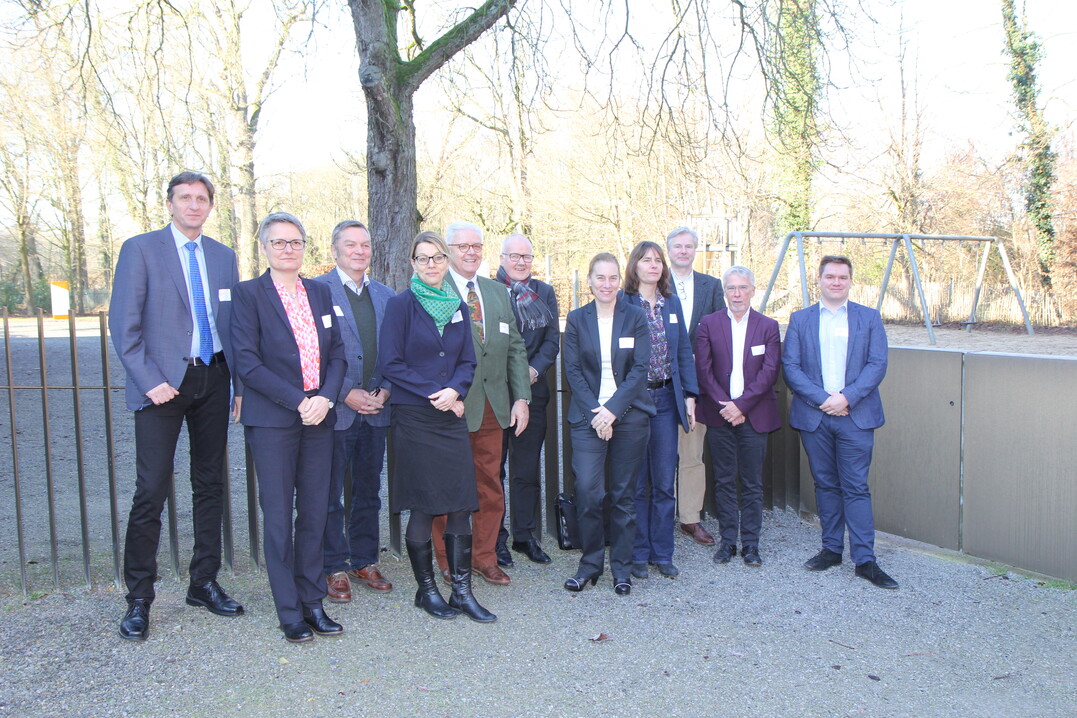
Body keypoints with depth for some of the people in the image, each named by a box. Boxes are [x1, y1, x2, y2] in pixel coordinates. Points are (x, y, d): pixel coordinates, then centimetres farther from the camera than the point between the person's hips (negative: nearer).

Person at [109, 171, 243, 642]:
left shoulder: (223, 257, 12)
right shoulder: (140, 249, -1)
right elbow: (123, 324, -6)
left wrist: (240, 383, 3)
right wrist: (150, 381, -14)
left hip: (213, 379, 5)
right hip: (163, 382, -5)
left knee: (210, 484, 10)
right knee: (151, 489, -5)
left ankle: (204, 583, 23)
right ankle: (138, 599, 7)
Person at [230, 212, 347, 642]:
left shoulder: (320, 293, 13)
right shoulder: (248, 294, -2)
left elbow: (337, 353, 9)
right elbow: (247, 362, -10)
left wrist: (325, 397, -8)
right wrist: (298, 401, -14)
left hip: (319, 417, 4)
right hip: (272, 421, -4)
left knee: (315, 513, 8)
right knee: (279, 517, 2)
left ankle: (313, 601, 20)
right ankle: (290, 611, 13)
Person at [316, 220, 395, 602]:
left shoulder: (385, 295, 11)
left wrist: (386, 389, -3)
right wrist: (346, 394, -15)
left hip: (375, 409, 5)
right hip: (335, 409, -5)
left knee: (369, 491, 14)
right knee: (329, 495, 4)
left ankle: (365, 561, 27)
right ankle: (335, 568, 16)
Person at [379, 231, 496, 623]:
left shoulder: (458, 307, 12)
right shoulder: (401, 304, -2)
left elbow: (467, 361, 12)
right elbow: (390, 362, -8)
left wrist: (454, 390, -8)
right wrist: (433, 393, -13)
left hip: (452, 417, 5)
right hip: (414, 418, -4)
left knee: (460, 503, 2)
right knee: (423, 506, 1)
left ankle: (462, 590, 10)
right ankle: (427, 590, 16)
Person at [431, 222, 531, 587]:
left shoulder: (498, 292, 15)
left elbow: (515, 347, 13)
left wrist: (521, 397, 5)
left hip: (493, 405, 5)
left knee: (490, 486, 11)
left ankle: (485, 557, 26)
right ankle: (449, 563, 21)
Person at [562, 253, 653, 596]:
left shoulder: (635, 317, 3)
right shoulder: (577, 319, 5)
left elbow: (640, 369, -3)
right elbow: (573, 370, 2)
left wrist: (612, 410, -13)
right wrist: (595, 412, -10)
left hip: (629, 416, 0)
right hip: (588, 416, 0)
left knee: (623, 494, 6)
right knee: (587, 493, -8)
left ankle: (621, 567, 19)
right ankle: (590, 563, 12)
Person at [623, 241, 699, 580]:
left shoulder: (672, 303, 11)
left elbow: (684, 352, 12)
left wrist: (690, 395, 5)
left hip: (666, 399, 4)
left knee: (665, 483, 7)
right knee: (635, 483, 4)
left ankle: (662, 553, 19)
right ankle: (638, 554, 16)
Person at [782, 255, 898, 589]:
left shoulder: (869, 318, 7)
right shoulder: (800, 319, 8)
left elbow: (877, 364, -2)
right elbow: (790, 366, 0)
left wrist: (847, 397, -14)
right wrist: (822, 398, -12)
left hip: (856, 415, -1)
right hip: (813, 416, 2)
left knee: (856, 487, -2)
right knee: (825, 485, 10)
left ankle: (865, 559, 2)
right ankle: (831, 549, 21)